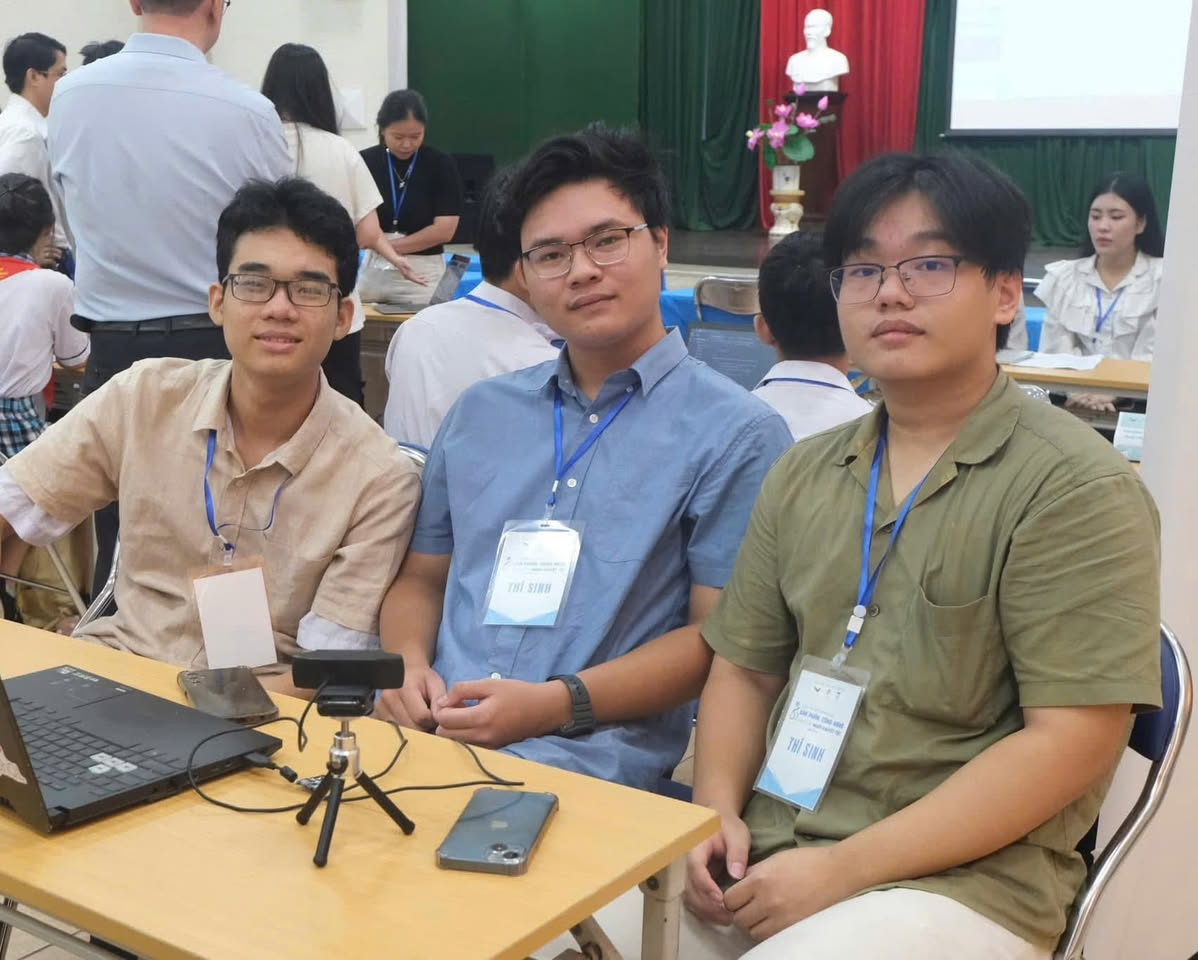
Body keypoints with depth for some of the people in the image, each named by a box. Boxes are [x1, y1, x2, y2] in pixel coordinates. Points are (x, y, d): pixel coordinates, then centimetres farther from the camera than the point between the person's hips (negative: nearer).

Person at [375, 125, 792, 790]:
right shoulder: (480, 412, 19)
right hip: (429, 729, 5)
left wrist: (557, 705, -15)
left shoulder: (736, 435, 1)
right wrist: (409, 666, 0)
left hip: (591, 755, -4)